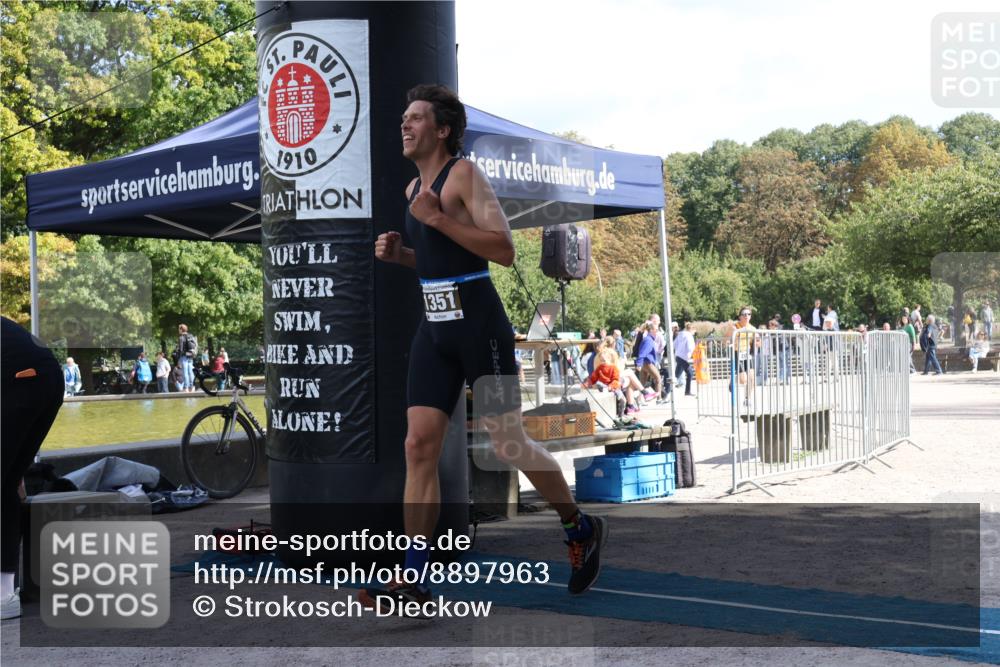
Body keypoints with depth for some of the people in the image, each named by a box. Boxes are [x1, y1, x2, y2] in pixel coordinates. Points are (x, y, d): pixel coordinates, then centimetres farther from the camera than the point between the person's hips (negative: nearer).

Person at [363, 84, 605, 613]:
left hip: (478, 323, -7)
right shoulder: (413, 188, 15)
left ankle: (581, 529, 22)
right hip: (434, 328, 7)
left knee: (508, 444, -1)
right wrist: (399, 254, 9)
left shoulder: (464, 174, -8)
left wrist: (438, 218, -21)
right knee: (419, 446, -2)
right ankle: (413, 581, -1)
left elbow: (504, 251, -19)